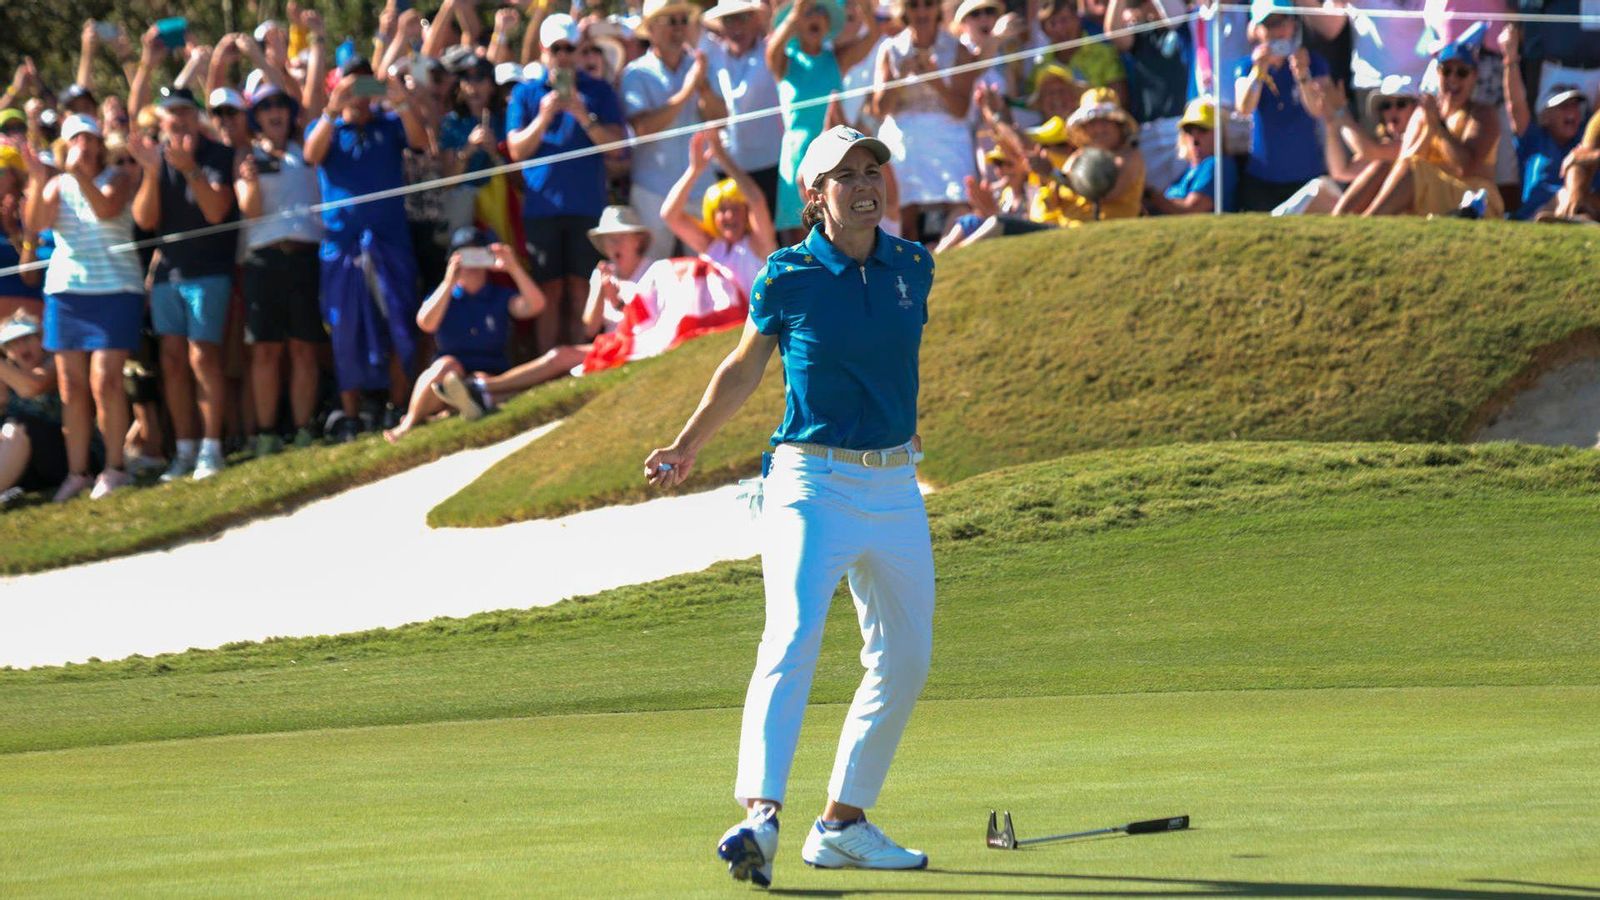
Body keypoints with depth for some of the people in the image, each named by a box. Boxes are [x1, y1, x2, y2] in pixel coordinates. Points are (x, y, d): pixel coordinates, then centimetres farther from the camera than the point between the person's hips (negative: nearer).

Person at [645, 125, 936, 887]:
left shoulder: (913, 267, 5)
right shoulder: (787, 278, -6)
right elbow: (745, 366, 9)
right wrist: (687, 447, 10)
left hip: (895, 487, 6)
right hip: (812, 482, -6)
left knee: (904, 659, 10)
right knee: (793, 638, -22)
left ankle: (843, 822, 21)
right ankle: (760, 814, -35)